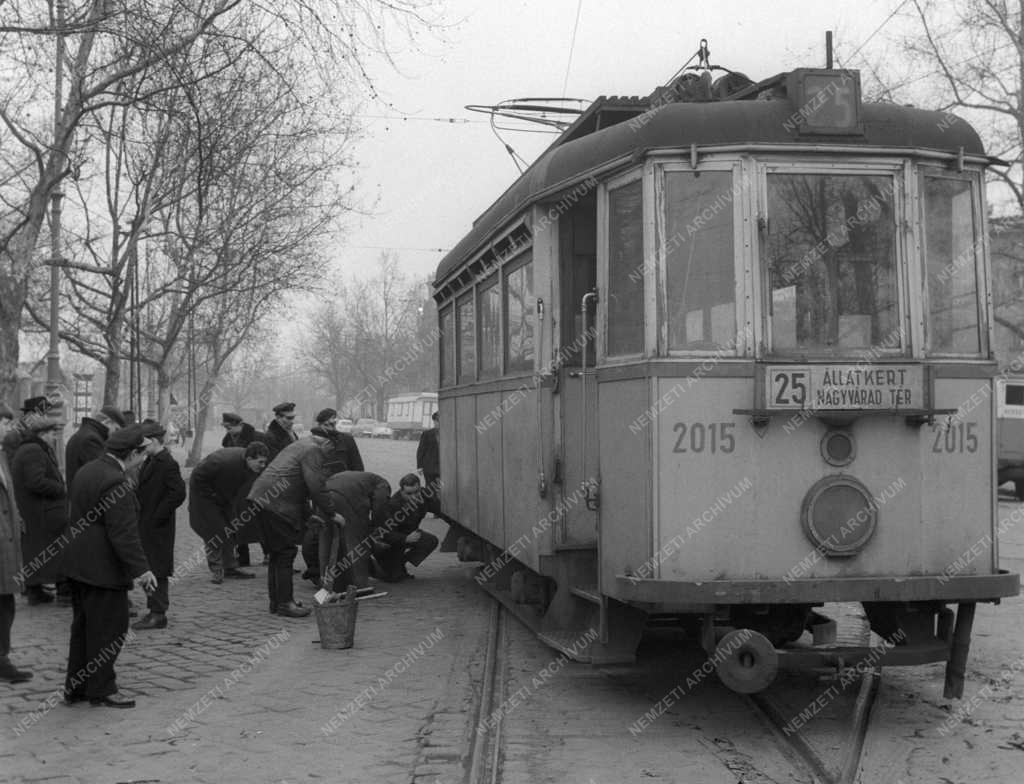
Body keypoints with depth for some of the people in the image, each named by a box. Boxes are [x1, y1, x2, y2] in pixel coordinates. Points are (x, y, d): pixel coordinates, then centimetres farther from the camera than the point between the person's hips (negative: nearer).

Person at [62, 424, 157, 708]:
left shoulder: (87, 470, 9)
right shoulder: (116, 482, -21)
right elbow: (123, 533, -24)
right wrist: (141, 570, -20)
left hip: (79, 564, 10)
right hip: (103, 568, -10)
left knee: (83, 626, 17)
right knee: (108, 629, 2)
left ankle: (75, 687, 25)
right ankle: (101, 690, 9)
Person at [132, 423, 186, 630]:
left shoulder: (167, 464, -17)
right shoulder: (150, 461, 12)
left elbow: (178, 494, -24)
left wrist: (157, 517, -20)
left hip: (157, 528, -9)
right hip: (146, 526, 9)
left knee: (157, 570, -3)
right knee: (150, 569, 14)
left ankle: (158, 614, 4)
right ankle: (155, 611, 22)